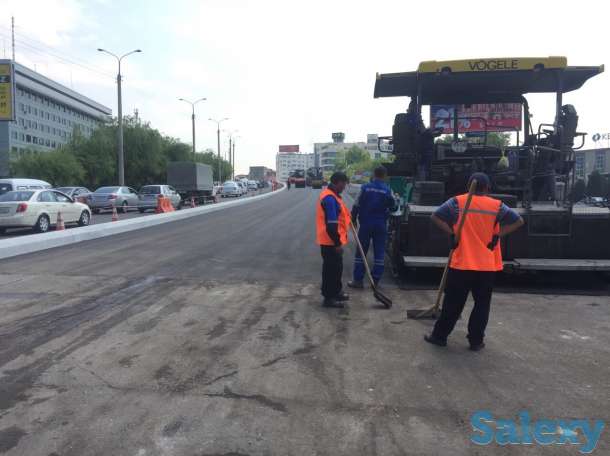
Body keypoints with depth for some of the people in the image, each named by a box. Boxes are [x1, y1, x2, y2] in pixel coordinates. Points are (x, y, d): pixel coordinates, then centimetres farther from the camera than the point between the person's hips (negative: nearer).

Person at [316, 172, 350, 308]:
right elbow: (331, 225, -25)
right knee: (331, 269, -1)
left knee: (336, 267, 20)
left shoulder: (332, 196, 14)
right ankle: (329, 298, 8)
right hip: (331, 242, -10)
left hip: (333, 240, 10)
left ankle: (336, 292, 33)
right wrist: (338, 243, -22)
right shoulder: (330, 198, -21)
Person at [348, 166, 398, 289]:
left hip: (365, 224, 0)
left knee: (361, 251, 7)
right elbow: (393, 207, 4)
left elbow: (356, 206, -4)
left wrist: (353, 219, 9)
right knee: (379, 252, 9)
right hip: (381, 225, 1)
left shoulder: (365, 187, -6)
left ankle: (358, 280, 7)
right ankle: (375, 280, 10)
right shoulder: (387, 190, -5)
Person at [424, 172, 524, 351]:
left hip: (461, 264, -1)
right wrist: (498, 235, 1)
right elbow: (518, 221, 1)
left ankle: (439, 336, 16)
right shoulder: (497, 205, 1)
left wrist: (451, 233, -3)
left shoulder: (457, 202, -3)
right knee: (481, 305, 12)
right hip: (487, 266, 1)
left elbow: (435, 217, -10)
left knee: (452, 303, 8)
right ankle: (476, 341, 17)